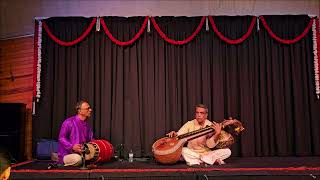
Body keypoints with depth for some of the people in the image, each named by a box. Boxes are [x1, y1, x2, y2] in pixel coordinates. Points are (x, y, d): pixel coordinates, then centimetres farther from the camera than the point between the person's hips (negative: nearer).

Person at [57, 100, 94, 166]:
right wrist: (72, 146, -27)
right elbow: (61, 138, -13)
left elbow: (91, 140, 15)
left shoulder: (87, 126, 10)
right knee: (77, 159, -36)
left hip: (82, 153, 7)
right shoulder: (69, 122, -11)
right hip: (67, 154, -7)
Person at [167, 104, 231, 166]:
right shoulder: (190, 124, -1)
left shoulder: (211, 126, -5)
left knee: (227, 151, -19)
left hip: (207, 153, 0)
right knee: (182, 150, -30)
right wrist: (174, 134, -30)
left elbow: (210, 145, -16)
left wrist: (217, 134, -33)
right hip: (192, 153, 0)